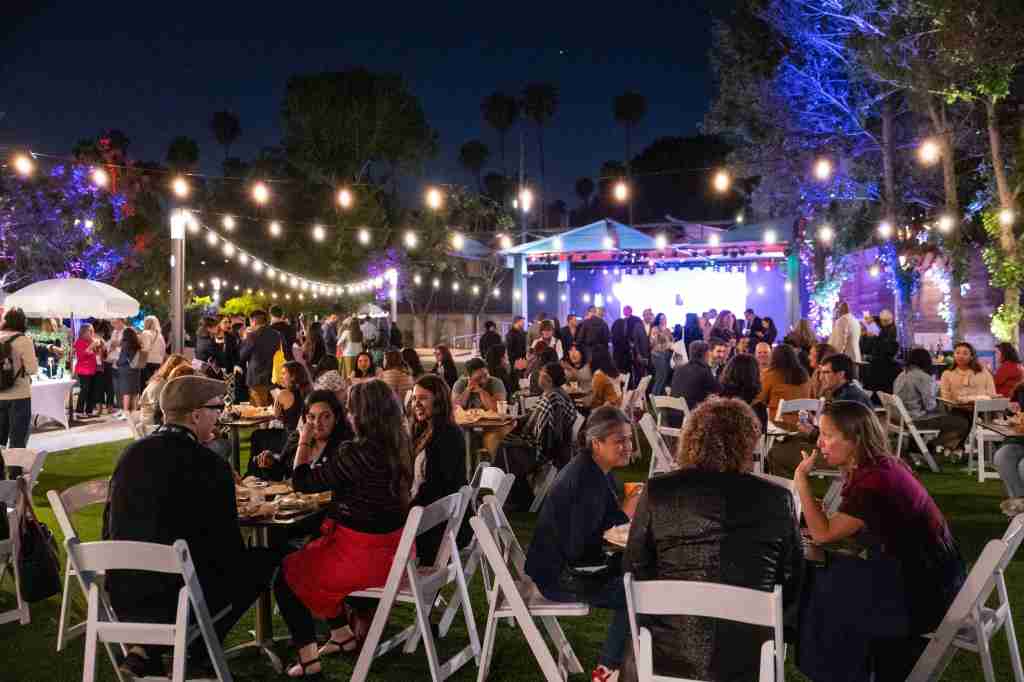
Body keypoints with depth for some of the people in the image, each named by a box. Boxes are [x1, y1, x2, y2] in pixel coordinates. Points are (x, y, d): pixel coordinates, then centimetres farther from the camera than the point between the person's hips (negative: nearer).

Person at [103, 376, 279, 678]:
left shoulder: (131, 453, 1)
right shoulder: (210, 466, -16)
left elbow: (111, 527, 12)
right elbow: (228, 547, -10)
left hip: (120, 597, 7)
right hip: (177, 600, -6)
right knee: (267, 558, 11)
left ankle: (145, 646, 17)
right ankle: (195, 652, 15)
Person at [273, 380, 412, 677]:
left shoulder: (356, 452, -24)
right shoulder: (400, 447, -2)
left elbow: (302, 482, -11)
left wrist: (304, 441, 1)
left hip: (361, 554, -8)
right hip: (392, 548, 8)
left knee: (285, 573, 14)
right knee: (307, 555, 30)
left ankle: (308, 658, 16)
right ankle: (344, 633, 35)